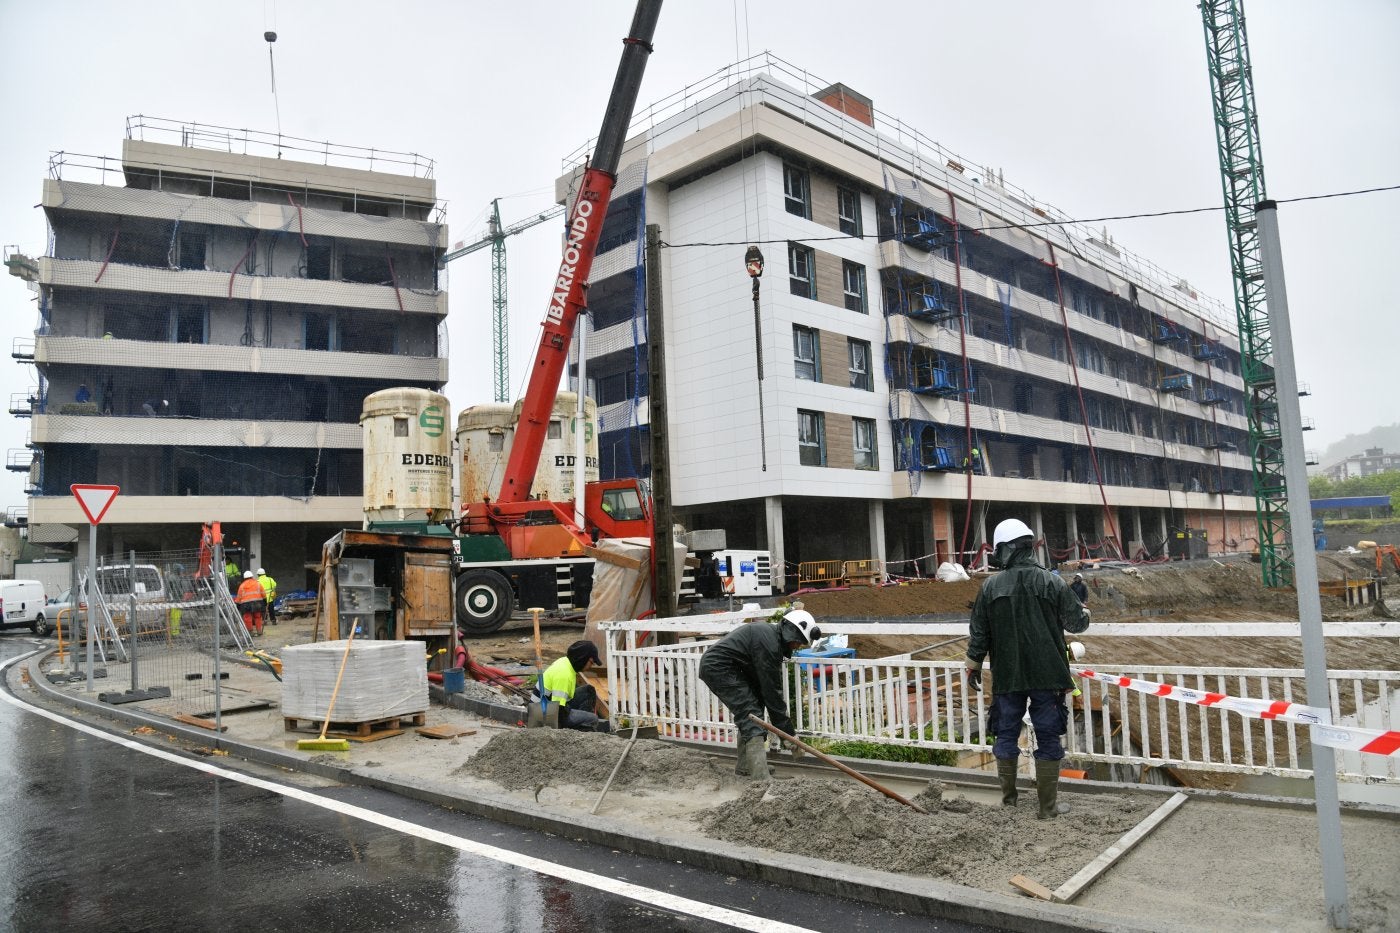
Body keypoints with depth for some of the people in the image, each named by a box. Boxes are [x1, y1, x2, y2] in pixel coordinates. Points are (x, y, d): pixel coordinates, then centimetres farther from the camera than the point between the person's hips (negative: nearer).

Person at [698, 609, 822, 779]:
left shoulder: (770, 633, 11)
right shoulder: (769, 643, -20)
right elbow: (772, 689, -19)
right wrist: (789, 733, -14)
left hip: (715, 666, 11)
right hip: (719, 668, -11)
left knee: (748, 715, 15)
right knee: (751, 715, -13)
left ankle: (744, 767, 25)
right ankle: (761, 777, -17)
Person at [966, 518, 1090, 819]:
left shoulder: (991, 587, -3)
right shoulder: (1051, 582, -7)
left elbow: (979, 634, 2)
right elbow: (1077, 622, 1)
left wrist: (973, 667, 15)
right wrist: (1084, 611, 25)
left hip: (1007, 677, 1)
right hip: (1046, 675, -1)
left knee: (1006, 735, 14)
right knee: (1047, 739, 6)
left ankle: (1008, 796, 24)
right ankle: (1048, 806, 11)